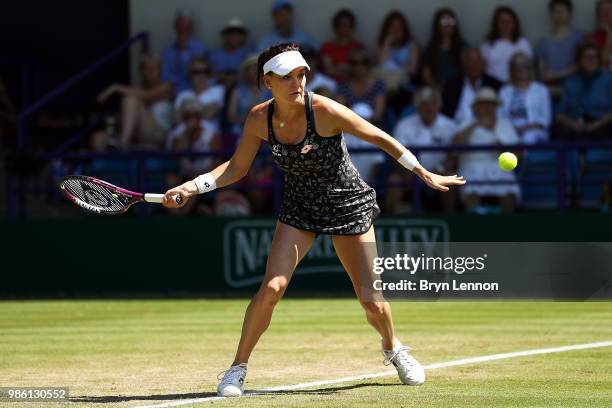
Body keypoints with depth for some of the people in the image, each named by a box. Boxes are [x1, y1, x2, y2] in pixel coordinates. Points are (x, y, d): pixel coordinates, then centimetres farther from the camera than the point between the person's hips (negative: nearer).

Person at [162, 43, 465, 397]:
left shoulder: (325, 111, -24)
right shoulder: (260, 119, -12)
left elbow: (380, 138, -12)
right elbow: (236, 168, 1)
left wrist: (425, 175, -7)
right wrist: (192, 187, -13)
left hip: (349, 204, -2)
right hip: (299, 208, 2)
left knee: (371, 301, 0)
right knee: (271, 288, -17)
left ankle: (393, 348, 33)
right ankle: (238, 368, -2)